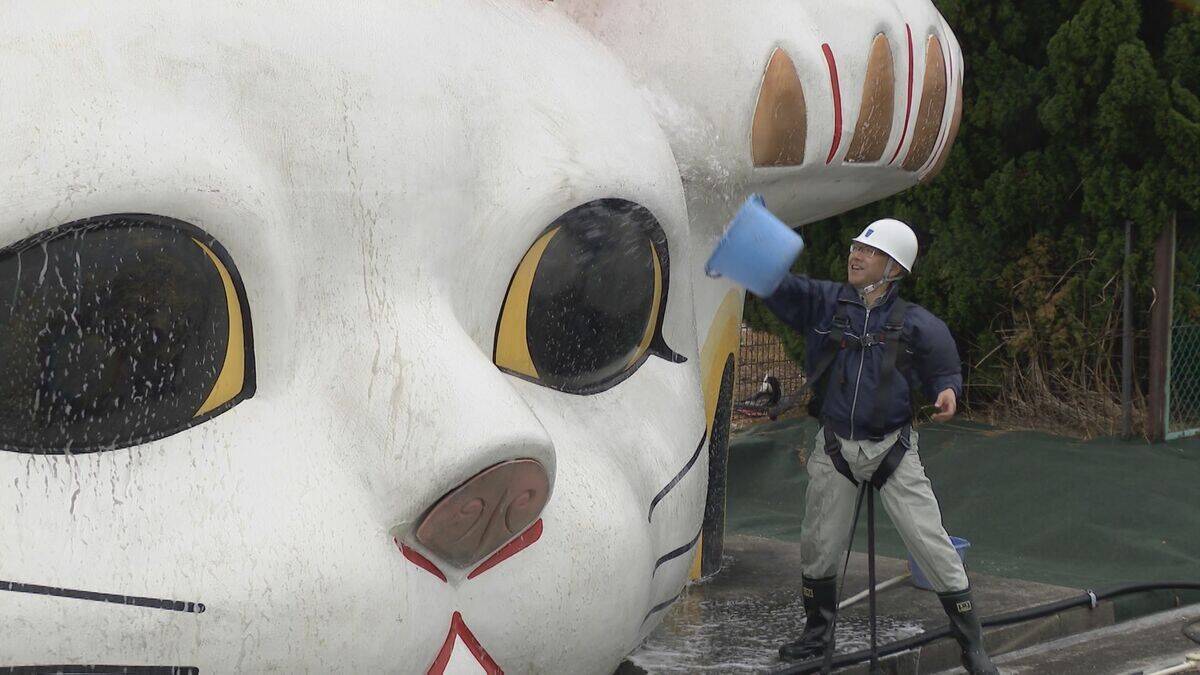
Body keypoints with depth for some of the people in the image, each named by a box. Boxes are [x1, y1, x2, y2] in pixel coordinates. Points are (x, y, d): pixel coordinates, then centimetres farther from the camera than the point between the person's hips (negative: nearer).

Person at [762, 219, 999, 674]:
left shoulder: (916, 324, -6)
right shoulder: (823, 303, -3)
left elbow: (945, 371, 4)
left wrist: (947, 393, -20)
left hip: (893, 449, -2)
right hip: (835, 447, 2)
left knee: (933, 547, -4)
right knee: (818, 548, 12)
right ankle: (818, 633, 35)